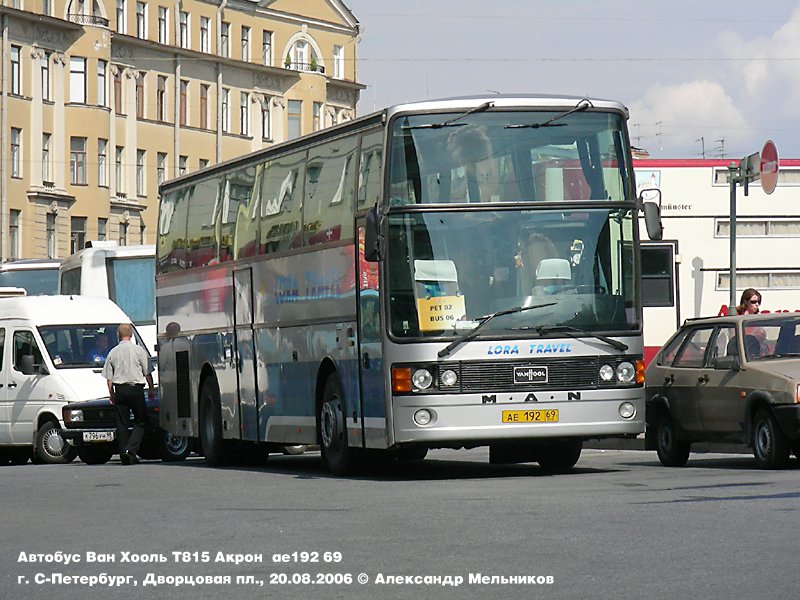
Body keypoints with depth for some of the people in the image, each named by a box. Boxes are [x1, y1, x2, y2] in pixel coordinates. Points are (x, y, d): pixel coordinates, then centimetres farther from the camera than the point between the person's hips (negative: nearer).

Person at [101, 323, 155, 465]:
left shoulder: (113, 352, 4)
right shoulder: (139, 350, -3)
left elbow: (109, 377, 6)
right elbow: (147, 373, 0)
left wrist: (111, 394, 15)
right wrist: (151, 389, 11)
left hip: (120, 390, 3)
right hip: (135, 389, -3)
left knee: (121, 423, 8)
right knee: (141, 421, 4)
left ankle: (124, 453, 6)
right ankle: (131, 449, -13)